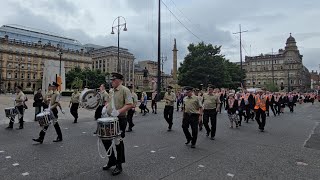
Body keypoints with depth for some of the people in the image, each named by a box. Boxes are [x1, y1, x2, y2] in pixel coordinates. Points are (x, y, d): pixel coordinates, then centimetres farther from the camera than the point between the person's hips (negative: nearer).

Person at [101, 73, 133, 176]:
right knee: (105, 139, 12)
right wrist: (106, 107, 8)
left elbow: (130, 105, -22)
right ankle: (112, 160, 33)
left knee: (118, 142, 2)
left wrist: (118, 111, -31)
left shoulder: (124, 90, -13)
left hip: (120, 120, -8)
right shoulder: (113, 91, 13)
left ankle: (119, 165, 21)